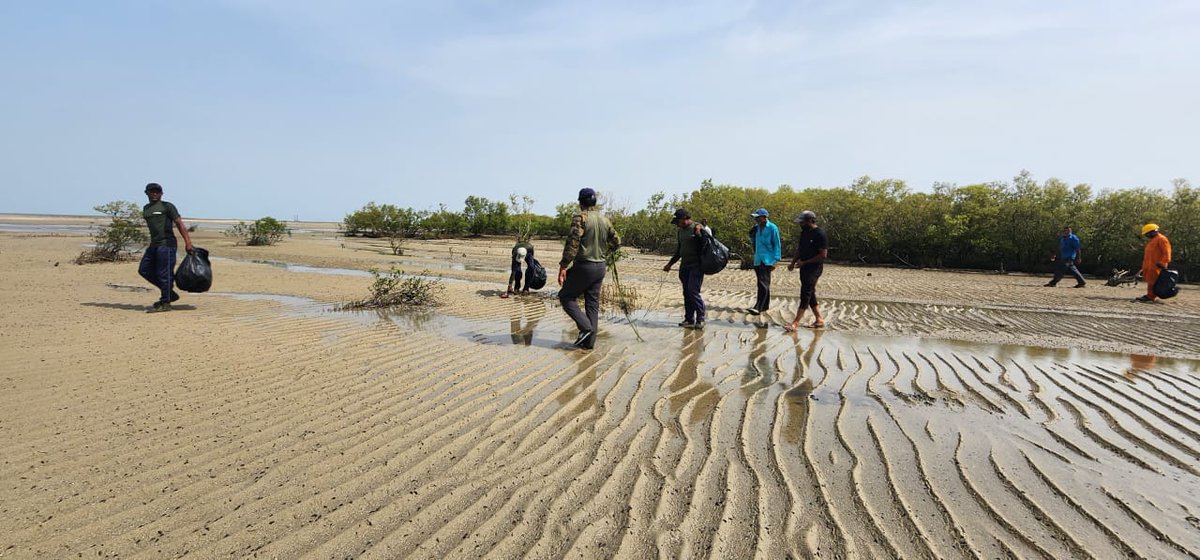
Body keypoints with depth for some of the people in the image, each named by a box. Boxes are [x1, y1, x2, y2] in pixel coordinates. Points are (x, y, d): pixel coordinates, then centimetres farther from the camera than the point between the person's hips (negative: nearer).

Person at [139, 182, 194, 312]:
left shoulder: (167, 206, -2)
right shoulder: (146, 208, 19)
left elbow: (179, 224, -8)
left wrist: (187, 241, -17)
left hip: (166, 244, -9)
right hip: (154, 245, 9)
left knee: (164, 273, -7)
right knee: (144, 270, 9)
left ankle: (165, 303, -1)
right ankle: (170, 294, 15)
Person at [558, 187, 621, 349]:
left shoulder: (580, 218, -12)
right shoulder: (605, 219, 9)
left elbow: (572, 243, -20)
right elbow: (616, 242, 16)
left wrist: (563, 266, -19)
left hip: (583, 266, -7)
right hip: (600, 267, 7)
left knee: (566, 296, 7)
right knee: (593, 304, 11)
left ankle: (585, 327, -7)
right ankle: (589, 341, 10)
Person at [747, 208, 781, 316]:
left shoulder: (772, 228, -7)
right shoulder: (757, 228, 11)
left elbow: (777, 245, -7)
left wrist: (775, 260, -12)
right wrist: (752, 233, 4)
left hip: (767, 260, -7)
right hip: (757, 260, 7)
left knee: (763, 284, -11)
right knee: (763, 284, 13)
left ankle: (758, 307, -18)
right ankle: (765, 305, 23)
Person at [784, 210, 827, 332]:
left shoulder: (820, 234, -15)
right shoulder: (804, 232, 12)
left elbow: (823, 255, -18)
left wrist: (804, 262, -17)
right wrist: (793, 262, 11)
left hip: (814, 268, -9)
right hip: (805, 268, 9)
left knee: (805, 293, -11)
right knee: (810, 294, 12)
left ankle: (796, 322, -14)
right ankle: (819, 319, 21)